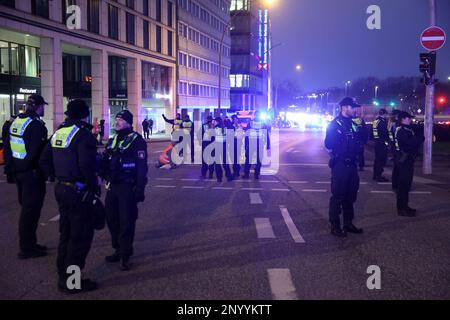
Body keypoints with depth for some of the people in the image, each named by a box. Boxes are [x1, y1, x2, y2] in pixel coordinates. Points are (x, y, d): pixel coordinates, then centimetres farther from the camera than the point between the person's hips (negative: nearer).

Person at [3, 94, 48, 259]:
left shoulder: (16, 122, 11)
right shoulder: (36, 125, -17)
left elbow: (7, 146, 15)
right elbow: (38, 152, -23)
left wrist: (10, 166, 19)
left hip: (17, 170, 9)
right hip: (32, 173, -9)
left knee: (26, 207, 19)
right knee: (31, 210, -1)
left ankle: (29, 243, 29)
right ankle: (27, 248, 6)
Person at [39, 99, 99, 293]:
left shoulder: (58, 133, 9)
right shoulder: (83, 134, -16)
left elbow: (44, 161, 11)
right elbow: (86, 165, -27)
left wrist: (58, 177, 16)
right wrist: (94, 184, -13)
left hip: (61, 189, 9)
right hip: (79, 191, -9)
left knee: (66, 234, 19)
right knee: (81, 237, 2)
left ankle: (63, 277, 29)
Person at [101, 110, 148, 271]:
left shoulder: (136, 140, -9)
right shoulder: (112, 140, 15)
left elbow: (142, 166, -13)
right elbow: (106, 161, 22)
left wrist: (140, 189, -17)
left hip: (127, 187, -8)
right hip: (112, 186, 8)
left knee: (126, 220, -4)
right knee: (111, 218, 12)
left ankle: (125, 255, 6)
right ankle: (118, 249, 27)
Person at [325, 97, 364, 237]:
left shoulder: (352, 124, 14)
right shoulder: (335, 124, -8)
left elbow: (360, 140, 20)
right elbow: (328, 144, -15)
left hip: (351, 164, 8)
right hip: (340, 164, -8)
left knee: (350, 195, 14)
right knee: (337, 196, -3)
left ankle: (348, 223, 24)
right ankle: (335, 226, 4)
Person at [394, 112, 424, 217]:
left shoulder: (407, 129, 17)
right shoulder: (401, 130, -16)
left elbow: (413, 140, 14)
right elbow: (410, 142, -27)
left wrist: (418, 139, -5)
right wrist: (421, 138, -14)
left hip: (408, 159, 10)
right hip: (404, 159, -10)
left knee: (406, 183, 16)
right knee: (404, 183, -6)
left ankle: (404, 206, 25)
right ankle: (402, 208, -1)